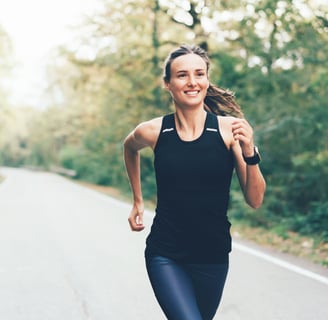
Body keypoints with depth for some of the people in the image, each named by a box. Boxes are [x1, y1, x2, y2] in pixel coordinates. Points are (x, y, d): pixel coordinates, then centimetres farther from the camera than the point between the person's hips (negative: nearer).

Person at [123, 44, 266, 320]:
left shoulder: (230, 129, -9)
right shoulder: (153, 131, -7)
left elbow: (255, 200, -7)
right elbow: (130, 147, 19)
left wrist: (250, 154, -22)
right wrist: (137, 200, 18)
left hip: (213, 257, 1)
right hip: (165, 256, -1)